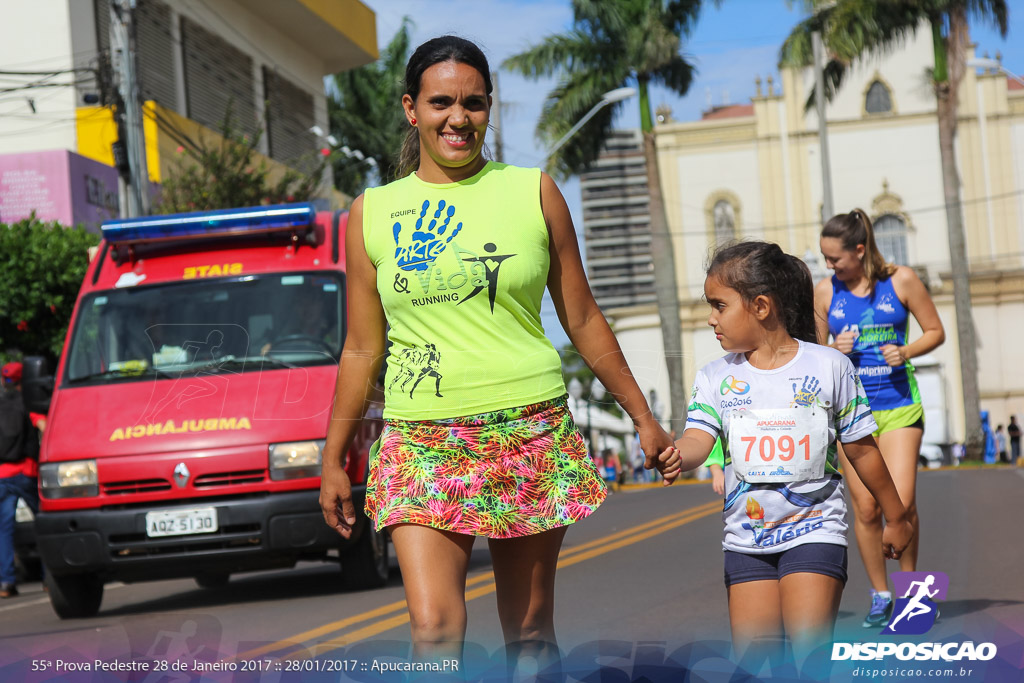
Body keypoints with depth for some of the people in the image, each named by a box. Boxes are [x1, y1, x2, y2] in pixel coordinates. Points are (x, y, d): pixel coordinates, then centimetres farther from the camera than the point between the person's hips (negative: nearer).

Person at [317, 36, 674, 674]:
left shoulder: (533, 192, 6)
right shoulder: (373, 213, 6)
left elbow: (583, 319, 12)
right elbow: (363, 350, 11)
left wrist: (644, 418, 12)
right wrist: (333, 461, 10)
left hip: (529, 435, 0)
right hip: (421, 443, 0)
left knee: (531, 632, 5)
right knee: (433, 628, -14)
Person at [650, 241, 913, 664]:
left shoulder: (829, 367, -3)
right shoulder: (716, 378, 3)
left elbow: (861, 450, 5)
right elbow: (699, 438, -14)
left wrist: (896, 518, 13)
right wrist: (677, 456, -39)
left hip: (814, 530, -3)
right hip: (746, 539, 3)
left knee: (809, 650, -15)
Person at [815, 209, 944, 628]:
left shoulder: (901, 281, -2)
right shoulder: (825, 292, 4)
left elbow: (935, 331, 6)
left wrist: (905, 351, -12)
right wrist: (833, 352, -8)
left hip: (899, 403, -2)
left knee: (902, 502, -11)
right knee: (865, 508, -2)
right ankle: (880, 594, 14)